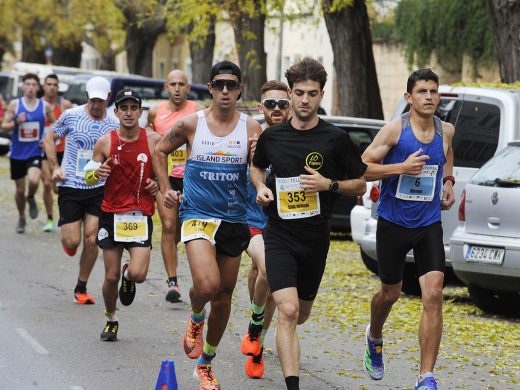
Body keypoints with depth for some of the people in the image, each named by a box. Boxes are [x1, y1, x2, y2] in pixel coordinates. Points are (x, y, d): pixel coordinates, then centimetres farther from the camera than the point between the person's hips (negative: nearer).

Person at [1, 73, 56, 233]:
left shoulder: (45, 106, -1)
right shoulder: (14, 104, -3)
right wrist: (16, 122, -20)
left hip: (35, 152, -1)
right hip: (17, 153, 1)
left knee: (34, 181, -27)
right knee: (20, 189, 8)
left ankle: (31, 198, 8)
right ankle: (21, 219, 30)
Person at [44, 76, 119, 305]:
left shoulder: (114, 125, 2)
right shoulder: (71, 116, -3)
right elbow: (49, 138, 9)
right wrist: (55, 167, -1)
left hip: (99, 188, 1)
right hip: (70, 186, -1)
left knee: (91, 240, -4)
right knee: (72, 242, -6)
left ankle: (81, 289, 11)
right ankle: (66, 238, 33)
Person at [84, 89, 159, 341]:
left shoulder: (154, 141, -2)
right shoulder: (105, 143, -2)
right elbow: (89, 179, 7)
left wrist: (158, 184, -8)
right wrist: (97, 173, -16)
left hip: (141, 215, -1)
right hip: (111, 214, 1)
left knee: (138, 274, -15)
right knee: (111, 276, 3)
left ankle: (129, 276, 23)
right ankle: (110, 319, 29)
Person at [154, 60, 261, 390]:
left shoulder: (251, 128, -1)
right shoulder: (190, 124, -2)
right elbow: (161, 151, 14)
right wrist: (165, 188, 6)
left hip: (234, 220, 3)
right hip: (198, 216, -2)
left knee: (224, 297, 11)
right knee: (207, 285, -26)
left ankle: (205, 364, 30)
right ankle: (195, 319, 10)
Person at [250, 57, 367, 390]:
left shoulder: (335, 139, -4)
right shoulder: (272, 137, 1)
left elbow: (360, 185, 3)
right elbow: (257, 167, 22)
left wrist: (329, 184, -15)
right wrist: (260, 187, 1)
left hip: (316, 237, 1)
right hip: (280, 235, -1)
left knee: (300, 314, 17)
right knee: (288, 312, -18)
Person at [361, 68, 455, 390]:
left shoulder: (446, 131, 2)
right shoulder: (395, 129, -11)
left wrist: (448, 182, 9)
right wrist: (401, 167, -24)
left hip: (429, 224, 2)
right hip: (394, 222, -2)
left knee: (434, 295, -14)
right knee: (390, 294, 14)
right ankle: (375, 338, 50)